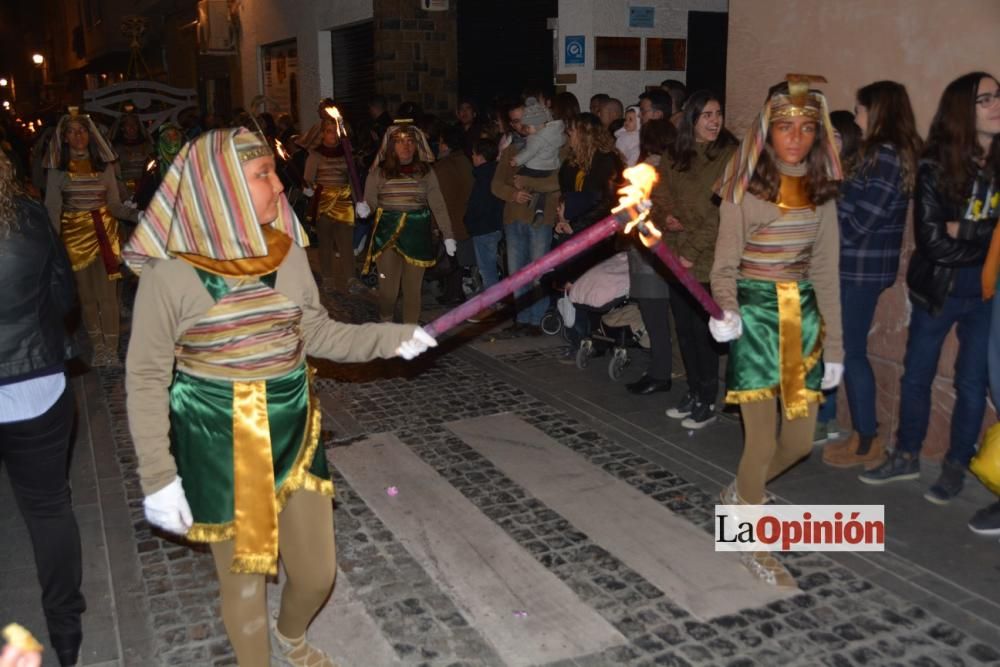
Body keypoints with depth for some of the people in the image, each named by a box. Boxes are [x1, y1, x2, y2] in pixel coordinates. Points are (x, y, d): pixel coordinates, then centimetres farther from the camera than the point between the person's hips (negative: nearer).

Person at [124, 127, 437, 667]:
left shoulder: (285, 249, -3)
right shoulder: (170, 270, -15)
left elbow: (316, 332, 5)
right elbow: (146, 378, -10)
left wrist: (390, 337, -6)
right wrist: (158, 476, -12)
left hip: (293, 431, 5)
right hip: (220, 443, -4)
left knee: (317, 573, 16)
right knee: (243, 581, 13)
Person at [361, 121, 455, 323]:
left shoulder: (425, 171, 4)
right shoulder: (379, 171, 2)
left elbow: (438, 205, 3)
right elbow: (369, 202, 3)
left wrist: (448, 235, -2)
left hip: (417, 235, 1)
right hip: (387, 234, -1)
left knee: (413, 287, 7)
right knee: (388, 288, -1)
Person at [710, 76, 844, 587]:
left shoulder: (820, 191, 6)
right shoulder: (745, 187, -6)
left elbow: (825, 271, 9)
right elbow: (725, 263, -6)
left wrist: (834, 346, 9)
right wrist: (728, 310, -27)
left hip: (803, 316, 5)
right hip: (755, 315, -5)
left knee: (801, 440, 8)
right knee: (762, 440, -3)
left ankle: (741, 493, 38)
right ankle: (753, 544, 19)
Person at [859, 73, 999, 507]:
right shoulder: (935, 167, -10)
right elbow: (932, 242, -14)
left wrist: (964, 231, -18)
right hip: (938, 290, 0)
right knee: (916, 375, 11)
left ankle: (956, 466, 26)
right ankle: (907, 456, 30)